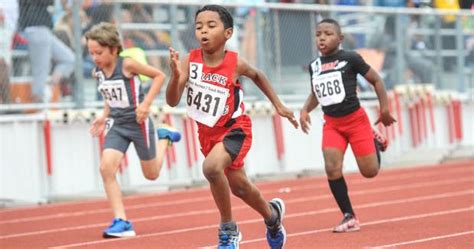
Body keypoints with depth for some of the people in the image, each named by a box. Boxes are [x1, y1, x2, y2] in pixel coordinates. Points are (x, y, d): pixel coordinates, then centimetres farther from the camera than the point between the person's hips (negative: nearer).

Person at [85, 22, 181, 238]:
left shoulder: (127, 64, -19)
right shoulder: (97, 72, 0)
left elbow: (159, 75, -11)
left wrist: (146, 103, -18)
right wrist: (104, 117, 7)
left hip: (138, 123, -4)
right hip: (117, 125, 5)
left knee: (151, 174, 11)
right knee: (106, 168, -18)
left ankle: (164, 137, 41)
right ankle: (121, 222, -14)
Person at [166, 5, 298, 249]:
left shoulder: (235, 63, -18)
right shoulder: (189, 61, -17)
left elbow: (257, 75, 5)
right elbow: (172, 101, -24)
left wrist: (278, 105, 10)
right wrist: (176, 77, -42)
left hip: (234, 129, -4)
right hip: (207, 132, 4)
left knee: (211, 167, -32)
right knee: (239, 186, 19)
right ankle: (272, 215, 49)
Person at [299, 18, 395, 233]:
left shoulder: (350, 59, -10)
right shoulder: (314, 66, 4)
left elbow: (376, 80, -1)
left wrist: (384, 108, -5)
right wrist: (305, 110, 1)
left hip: (355, 119, -3)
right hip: (331, 123, 3)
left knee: (370, 171, -1)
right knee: (332, 168, -15)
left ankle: (376, 143, 33)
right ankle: (349, 217, -3)